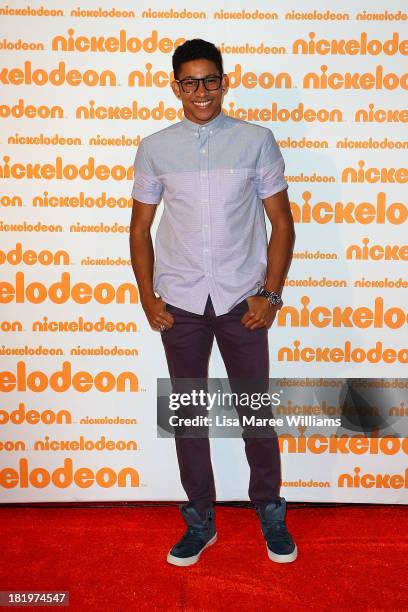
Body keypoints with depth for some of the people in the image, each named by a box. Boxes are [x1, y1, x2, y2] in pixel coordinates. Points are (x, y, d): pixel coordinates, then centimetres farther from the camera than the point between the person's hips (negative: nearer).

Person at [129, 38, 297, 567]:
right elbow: (140, 227, 8)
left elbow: (281, 220, 2)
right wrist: (148, 298, 1)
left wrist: (270, 294, -6)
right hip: (180, 303, 1)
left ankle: (269, 513, 30)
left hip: (241, 300, -1)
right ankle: (200, 520, 27)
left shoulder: (256, 140, 1)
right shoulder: (154, 148, 4)